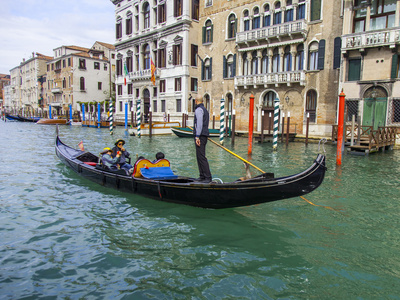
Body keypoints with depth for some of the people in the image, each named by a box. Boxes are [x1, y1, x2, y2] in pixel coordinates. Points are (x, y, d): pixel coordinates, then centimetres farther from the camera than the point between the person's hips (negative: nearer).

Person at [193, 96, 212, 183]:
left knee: (201, 156, -10)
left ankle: (208, 177, -10)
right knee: (199, 156, 13)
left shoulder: (199, 109, -9)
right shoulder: (205, 110, 21)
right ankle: (202, 176, 17)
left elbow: (199, 124, -18)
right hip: (204, 135, 10)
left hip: (200, 136, -10)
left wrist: (197, 136, -20)